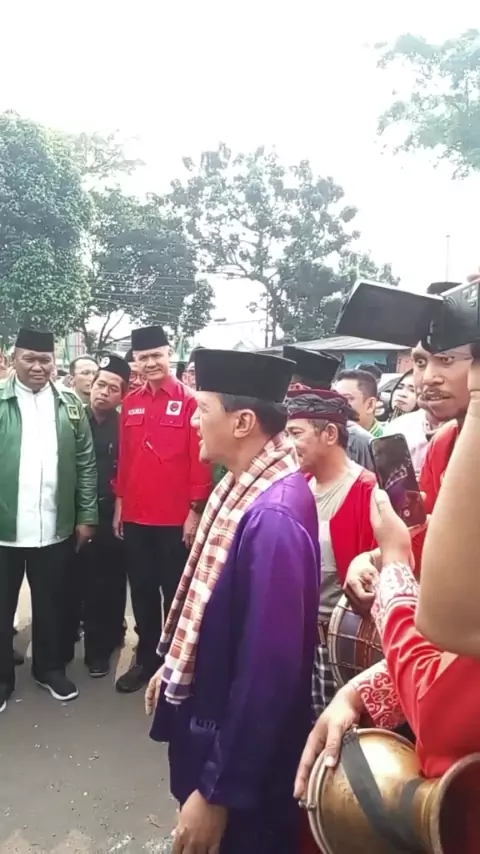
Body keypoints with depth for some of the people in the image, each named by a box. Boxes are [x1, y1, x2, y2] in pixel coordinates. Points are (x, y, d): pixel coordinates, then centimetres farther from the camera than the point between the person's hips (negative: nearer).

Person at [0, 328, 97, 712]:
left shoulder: (70, 405, 4)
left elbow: (86, 464, 4)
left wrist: (86, 516, 1)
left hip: (56, 527, 2)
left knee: (51, 604, 16)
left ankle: (51, 668, 36)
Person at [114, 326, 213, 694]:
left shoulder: (190, 401, -8)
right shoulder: (131, 403, 8)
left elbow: (200, 460, -10)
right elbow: (125, 457, 12)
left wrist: (195, 511, -12)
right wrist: (119, 503, 10)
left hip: (176, 518, -5)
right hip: (135, 516, 5)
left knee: (175, 593, 9)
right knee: (142, 591, 15)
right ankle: (146, 659, 31)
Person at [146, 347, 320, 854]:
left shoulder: (273, 515, -32)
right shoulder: (242, 483, -4)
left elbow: (269, 670, -29)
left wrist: (218, 791, -20)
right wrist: (173, 666, 17)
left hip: (240, 749, -8)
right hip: (207, 713, 8)